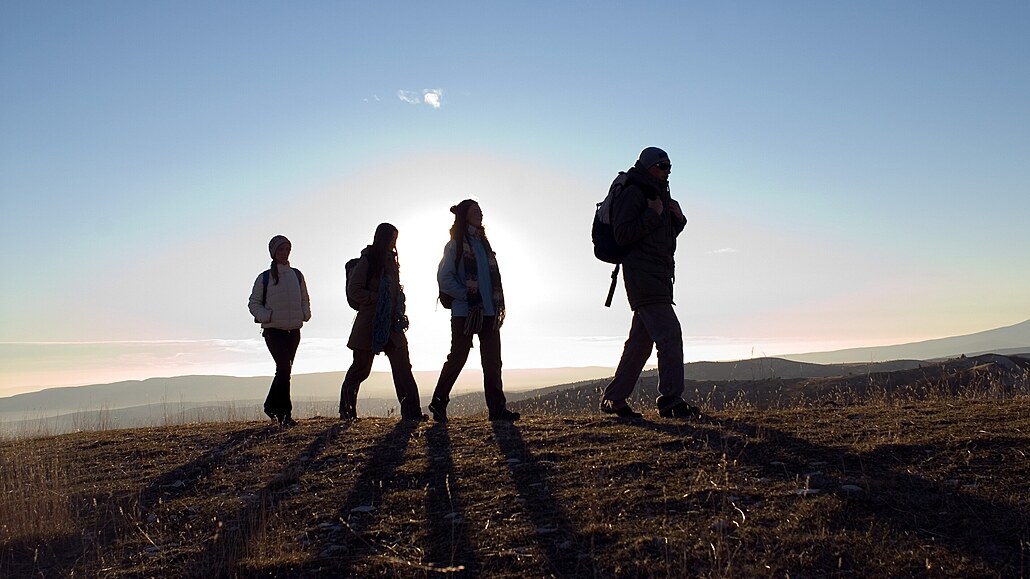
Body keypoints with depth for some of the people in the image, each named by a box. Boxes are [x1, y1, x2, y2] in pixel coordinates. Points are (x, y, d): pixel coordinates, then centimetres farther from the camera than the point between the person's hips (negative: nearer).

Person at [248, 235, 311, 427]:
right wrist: (266, 316, -13)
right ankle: (285, 412, -12)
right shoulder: (264, 278, 0)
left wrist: (305, 314, 0)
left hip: (294, 330, 5)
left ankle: (271, 406, 27)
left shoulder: (297, 275, 10)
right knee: (284, 368, -16)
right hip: (273, 330, -5)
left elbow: (305, 299, 20)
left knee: (285, 369, 11)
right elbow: (254, 303, 5)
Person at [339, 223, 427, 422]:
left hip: (392, 325, 6)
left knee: (403, 367, -4)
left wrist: (399, 312, 7)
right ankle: (346, 411, 22)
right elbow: (353, 290, -11)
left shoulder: (391, 261, 15)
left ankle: (411, 412, -6)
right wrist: (377, 299, -16)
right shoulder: (367, 260, -6)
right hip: (370, 325, -6)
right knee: (360, 369, 5)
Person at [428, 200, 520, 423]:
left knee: (493, 361, 4)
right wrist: (467, 295, -14)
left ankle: (497, 408, 7)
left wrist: (498, 304, 9)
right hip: (465, 312, -7)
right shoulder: (456, 244, -3)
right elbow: (444, 277, -10)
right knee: (458, 357, 0)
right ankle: (438, 403, 14)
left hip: (488, 312, 7)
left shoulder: (483, 242, 18)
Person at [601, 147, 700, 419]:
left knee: (641, 341, 9)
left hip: (659, 276, 10)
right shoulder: (633, 193, -6)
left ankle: (613, 399, 15)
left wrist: (678, 219, 10)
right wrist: (653, 215, -15)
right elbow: (622, 236, -16)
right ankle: (671, 401, -16)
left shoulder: (660, 196, 24)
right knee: (670, 333, -17)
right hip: (642, 273, -10)